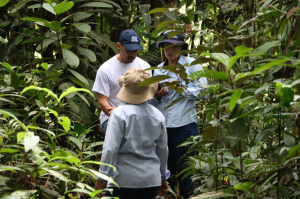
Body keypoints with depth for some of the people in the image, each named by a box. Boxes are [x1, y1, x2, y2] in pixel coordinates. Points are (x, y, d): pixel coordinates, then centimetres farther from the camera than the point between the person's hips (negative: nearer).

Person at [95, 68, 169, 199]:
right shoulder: (157, 116, 4)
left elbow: (110, 148, -13)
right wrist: (163, 177, 26)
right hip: (151, 179, 5)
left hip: (124, 179, -5)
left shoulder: (120, 114, -11)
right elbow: (162, 149, 14)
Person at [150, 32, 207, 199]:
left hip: (184, 126, -4)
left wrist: (181, 87, -13)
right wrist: (157, 96, -6)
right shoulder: (158, 70, 13)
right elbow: (151, 102, 15)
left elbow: (204, 91, -8)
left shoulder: (191, 64, 0)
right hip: (162, 127, 5)